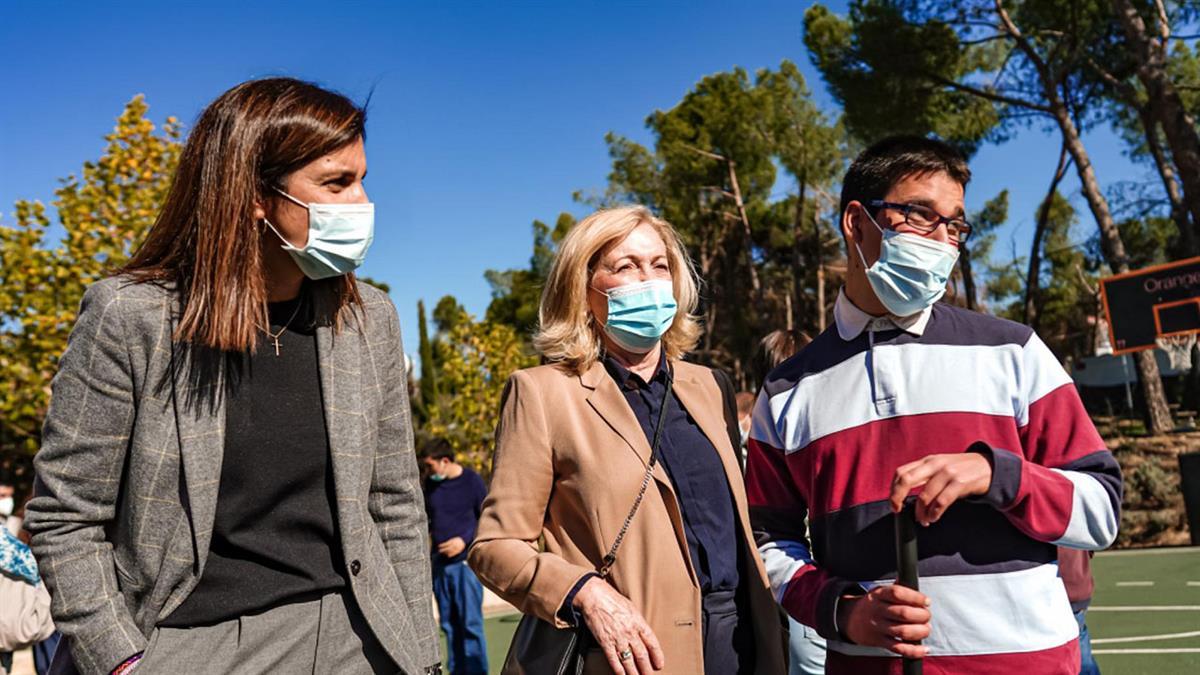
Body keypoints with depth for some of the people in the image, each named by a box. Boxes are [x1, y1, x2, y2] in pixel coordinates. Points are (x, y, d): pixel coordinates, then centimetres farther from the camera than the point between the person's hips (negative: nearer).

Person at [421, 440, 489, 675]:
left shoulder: (472, 481, -5)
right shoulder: (431, 483, 8)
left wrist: (464, 540, -14)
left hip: (465, 562, -5)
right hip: (440, 563, 5)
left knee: (470, 623, -6)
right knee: (449, 623, 10)